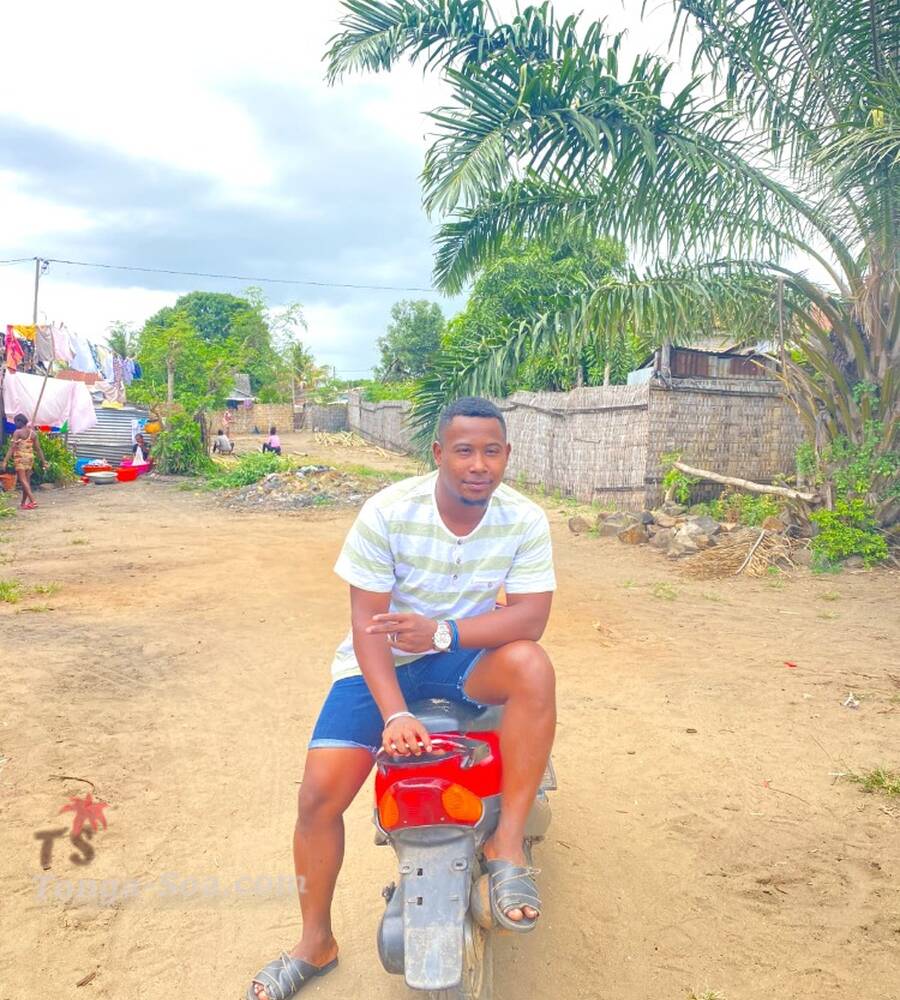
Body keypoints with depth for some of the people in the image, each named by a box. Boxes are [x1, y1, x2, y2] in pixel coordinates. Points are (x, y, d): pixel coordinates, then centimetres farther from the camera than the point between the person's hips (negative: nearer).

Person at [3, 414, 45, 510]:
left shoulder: (17, 432, -9)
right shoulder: (33, 433, 7)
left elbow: (11, 448, -13)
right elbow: (38, 449, 9)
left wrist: (5, 461, -12)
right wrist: (43, 461, 14)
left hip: (20, 458, -6)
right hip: (30, 458, 6)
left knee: (23, 480, -7)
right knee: (27, 481, 11)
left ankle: (32, 501, -21)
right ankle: (23, 503, 19)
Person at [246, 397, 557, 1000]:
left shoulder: (525, 520, -14)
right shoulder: (387, 512, -19)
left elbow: (531, 615, -19)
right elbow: (368, 622, -18)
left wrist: (443, 631, -33)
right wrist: (396, 714, -27)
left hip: (462, 655, 1)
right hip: (381, 661, 0)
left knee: (532, 666, -31)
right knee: (320, 792, -10)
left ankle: (507, 843, -16)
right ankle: (316, 944, 17)